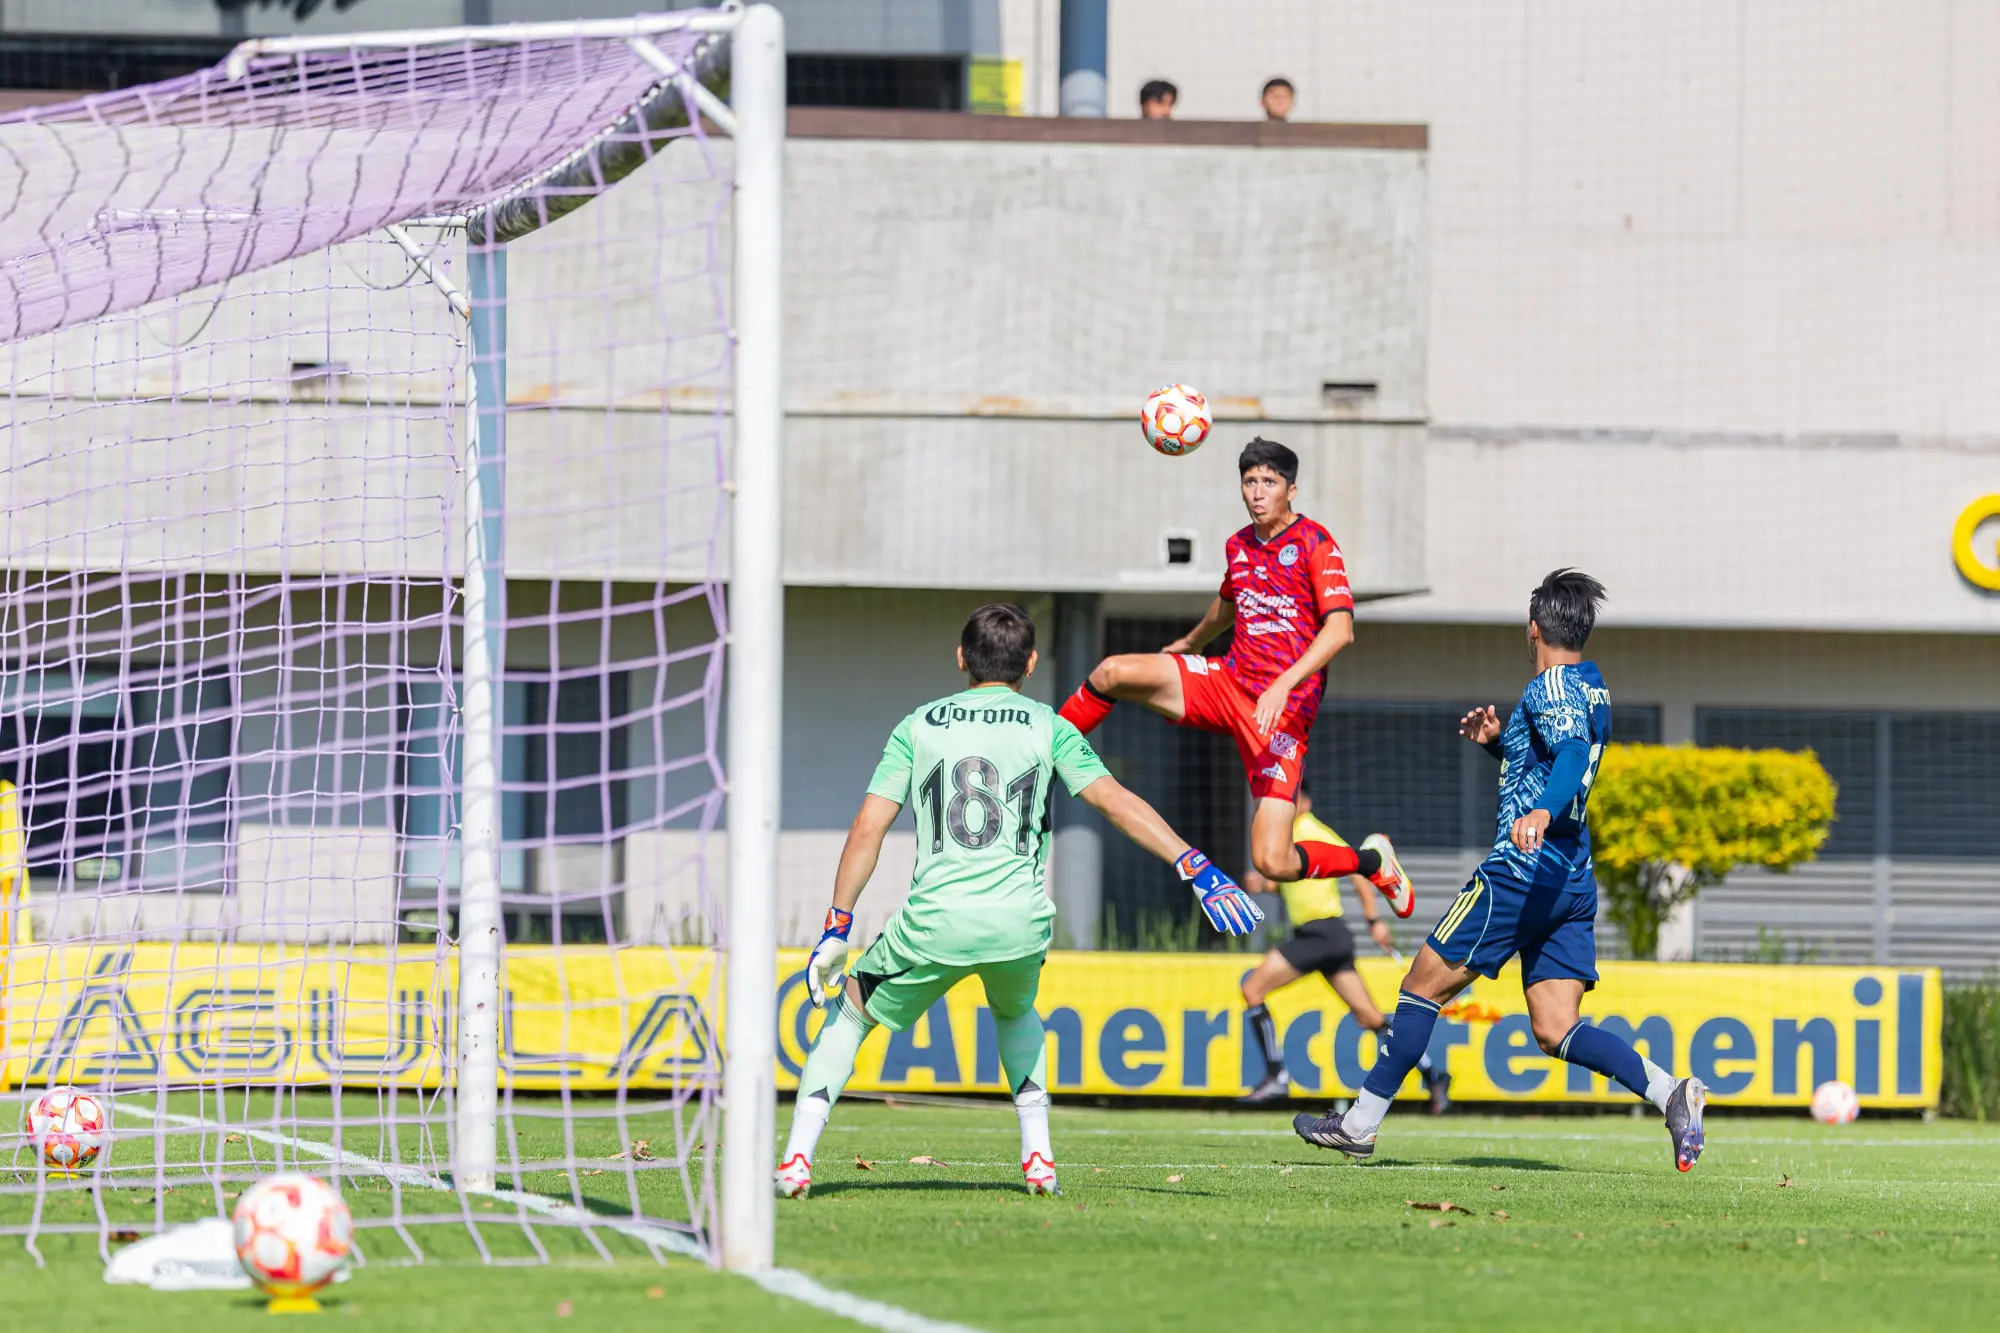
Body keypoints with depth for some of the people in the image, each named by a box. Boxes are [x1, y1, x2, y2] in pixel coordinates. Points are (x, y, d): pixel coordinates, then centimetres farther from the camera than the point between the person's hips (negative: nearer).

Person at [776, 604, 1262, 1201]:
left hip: (934, 922, -1)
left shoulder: (918, 725, 13)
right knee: (1015, 1012, 35)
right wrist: (1196, 867, -2)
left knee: (847, 1016, 20)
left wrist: (836, 932, 9)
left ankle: (796, 1160, 5)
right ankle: (1039, 1159, 23)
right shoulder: (1047, 727, 11)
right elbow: (1116, 802, 0)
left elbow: (868, 828, 7)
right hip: (1020, 922, 1)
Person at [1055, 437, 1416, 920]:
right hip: (1228, 681, 6)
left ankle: (1371, 861, 15)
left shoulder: (1315, 543, -10)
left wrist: (1284, 685, -33)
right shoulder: (1239, 546, 10)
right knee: (1113, 672, -14)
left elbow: (1340, 628, -21)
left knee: (1273, 862, -13)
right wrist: (1190, 642, 51)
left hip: (1283, 712, -6)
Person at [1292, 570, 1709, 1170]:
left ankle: (1361, 1123, 8)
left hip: (1522, 870, -9)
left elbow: (1574, 754, -30)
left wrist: (1542, 812, -47)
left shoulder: (1550, 688, -10)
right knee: (1557, 1031, 1)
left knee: (1424, 985, 3)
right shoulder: (1590, 685, 19)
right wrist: (1498, 739, 18)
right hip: (1574, 883, 9)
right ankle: (1670, 1092, -18)